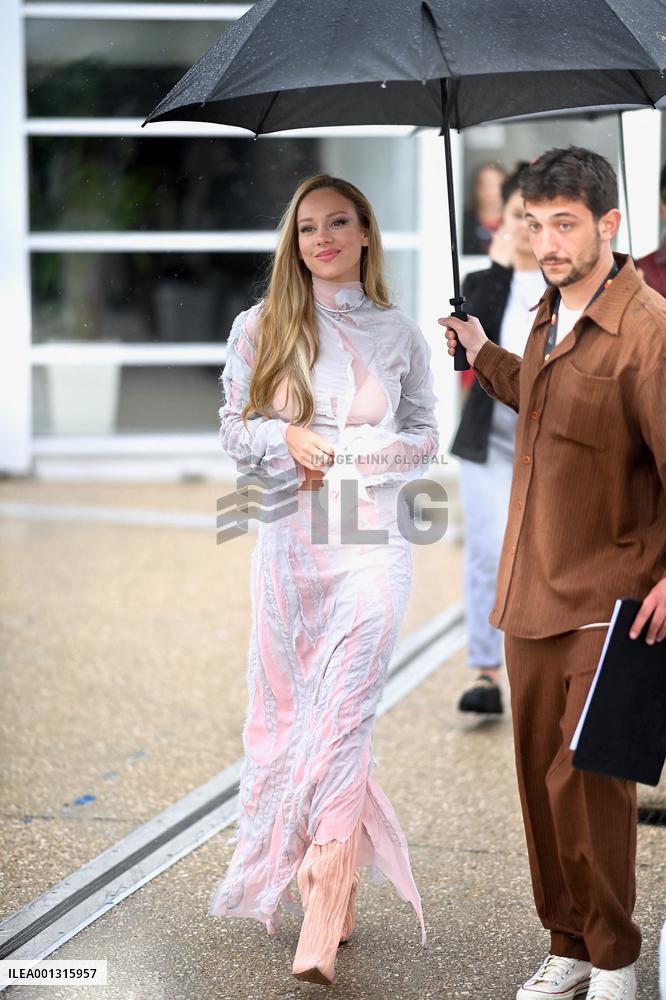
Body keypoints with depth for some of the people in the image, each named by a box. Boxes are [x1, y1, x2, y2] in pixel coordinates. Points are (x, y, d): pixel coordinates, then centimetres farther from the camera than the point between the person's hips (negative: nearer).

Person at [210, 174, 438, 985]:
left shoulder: (398, 334, 6)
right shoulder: (259, 328, 7)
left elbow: (424, 438, 9)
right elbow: (233, 429, 9)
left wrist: (345, 453, -7)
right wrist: (287, 438, -12)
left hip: (372, 542, -2)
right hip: (288, 543, 2)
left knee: (344, 716, -12)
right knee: (289, 711, 6)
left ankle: (321, 931, -14)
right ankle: (336, 895, 22)